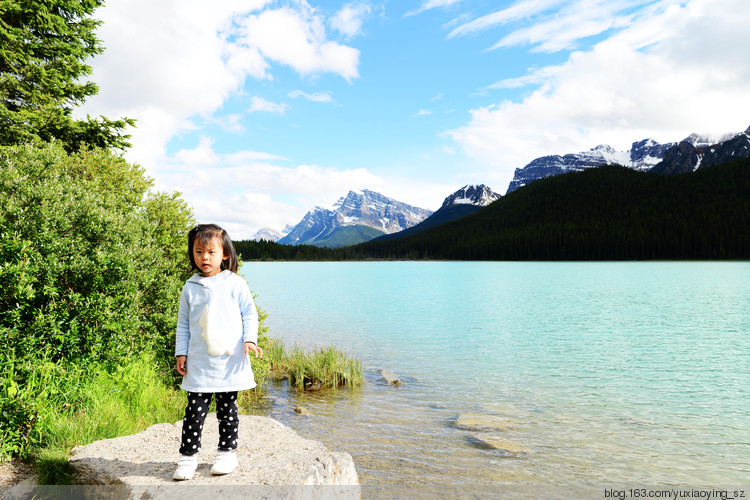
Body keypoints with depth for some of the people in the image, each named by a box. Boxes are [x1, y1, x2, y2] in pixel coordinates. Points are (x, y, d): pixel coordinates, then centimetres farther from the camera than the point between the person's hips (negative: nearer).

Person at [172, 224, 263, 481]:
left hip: (229, 361, -1)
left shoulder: (235, 283, -2)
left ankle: (227, 452, 24)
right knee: (195, 409, 1)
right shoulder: (190, 287, 6)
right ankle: (188, 455, 16)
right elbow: (183, 323, 12)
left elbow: (249, 313, 3)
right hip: (199, 363, 2)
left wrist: (250, 339, -10)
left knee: (227, 408, 9)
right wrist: (181, 353, 7)